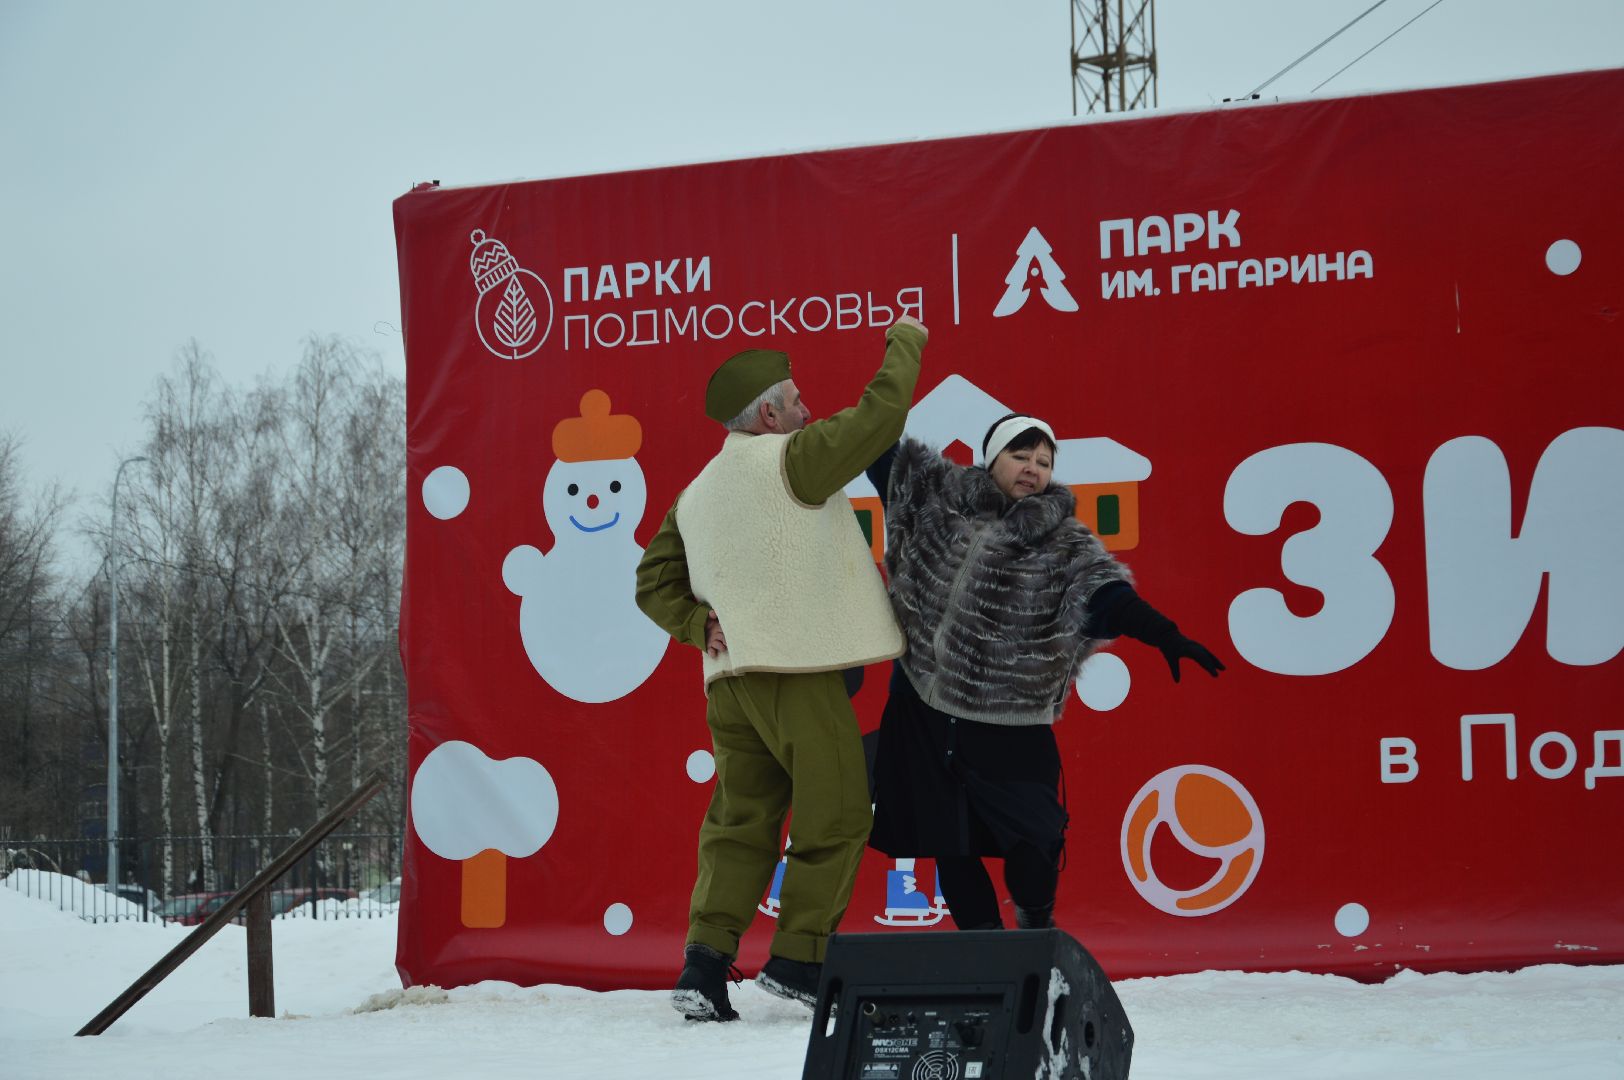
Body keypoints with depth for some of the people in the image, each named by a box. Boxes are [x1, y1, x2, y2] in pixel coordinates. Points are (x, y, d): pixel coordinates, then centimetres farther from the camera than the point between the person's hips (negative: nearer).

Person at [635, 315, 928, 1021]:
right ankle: (798, 959, 3)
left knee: (740, 822, 9)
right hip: (799, 671, -8)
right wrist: (905, 342, 7)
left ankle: (706, 964, -1)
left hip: (730, 678, 8)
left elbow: (654, 583, 16)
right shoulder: (790, 460, -7)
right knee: (835, 817, 3)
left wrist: (699, 625, 4)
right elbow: (880, 414, -8)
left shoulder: (697, 493, 18)